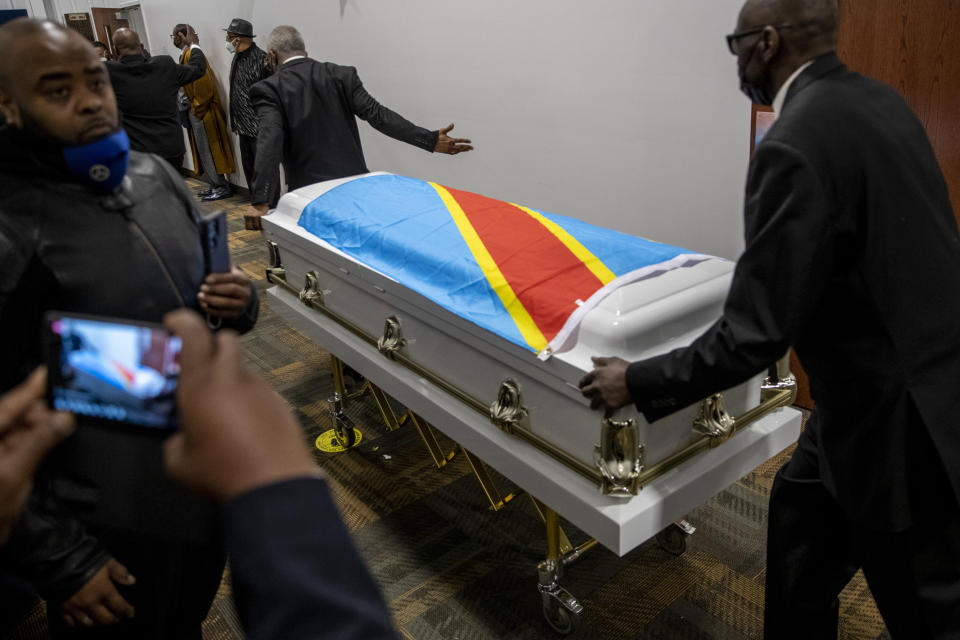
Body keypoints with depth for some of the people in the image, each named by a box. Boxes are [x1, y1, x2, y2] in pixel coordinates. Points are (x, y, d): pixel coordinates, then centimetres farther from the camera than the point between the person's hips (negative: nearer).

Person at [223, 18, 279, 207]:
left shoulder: (261, 59, -14)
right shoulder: (237, 58, 13)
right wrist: (235, 123, 21)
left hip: (261, 128, -9)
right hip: (244, 128, 9)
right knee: (249, 169, 15)